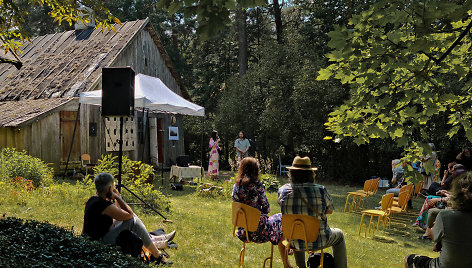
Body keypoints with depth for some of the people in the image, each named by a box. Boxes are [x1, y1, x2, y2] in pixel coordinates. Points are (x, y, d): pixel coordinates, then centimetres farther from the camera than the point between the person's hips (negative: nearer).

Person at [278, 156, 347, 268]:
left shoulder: (283, 191, -12)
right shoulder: (321, 191, -18)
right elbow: (330, 210, 0)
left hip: (293, 242, 3)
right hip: (318, 241, -3)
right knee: (339, 235, 28)